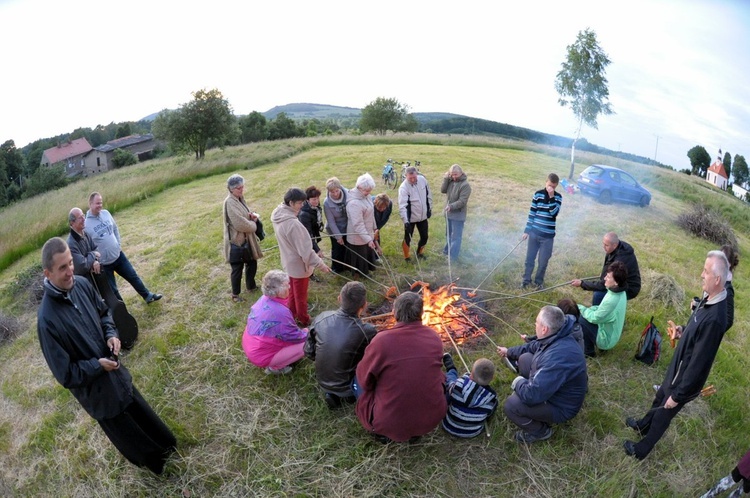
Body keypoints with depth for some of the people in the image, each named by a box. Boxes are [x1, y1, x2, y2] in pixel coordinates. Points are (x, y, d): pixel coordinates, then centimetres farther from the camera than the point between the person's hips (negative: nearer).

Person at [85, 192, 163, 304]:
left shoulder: (106, 213, -1)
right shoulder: (85, 224, -19)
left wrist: (118, 244, 6)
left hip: (118, 255, 5)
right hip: (103, 263, -5)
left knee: (133, 276, 17)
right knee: (112, 290, 11)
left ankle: (148, 296, 32)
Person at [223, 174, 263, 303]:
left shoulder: (240, 199, 8)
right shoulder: (230, 202, -22)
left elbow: (247, 215, 19)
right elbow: (240, 224, -28)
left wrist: (254, 215, -5)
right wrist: (253, 224, -8)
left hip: (245, 239, 9)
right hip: (236, 241, -9)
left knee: (252, 262, 22)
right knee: (237, 269, 4)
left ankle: (251, 286, 43)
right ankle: (235, 295, 21)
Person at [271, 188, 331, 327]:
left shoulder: (278, 216, -6)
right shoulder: (292, 223, -35)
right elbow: (304, 249, -29)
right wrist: (319, 263, -19)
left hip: (289, 261, 8)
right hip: (299, 264, -8)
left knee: (293, 291, 27)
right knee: (300, 295, 13)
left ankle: (291, 316, 44)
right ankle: (304, 321, 33)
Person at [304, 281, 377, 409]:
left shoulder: (321, 318, -17)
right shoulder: (367, 331, -30)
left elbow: (309, 352, -4)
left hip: (323, 383, 4)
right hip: (347, 387, -4)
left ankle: (331, 393, 11)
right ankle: (350, 393, 9)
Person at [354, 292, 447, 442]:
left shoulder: (382, 340, -20)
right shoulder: (434, 337, -7)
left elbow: (365, 379, -7)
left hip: (390, 424, -3)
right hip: (432, 419, 3)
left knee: (357, 380, 17)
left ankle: (381, 432, 14)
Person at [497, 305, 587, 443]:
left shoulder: (557, 357, -41)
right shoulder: (556, 337, -10)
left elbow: (532, 394, -38)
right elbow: (532, 346, 14)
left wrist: (518, 383, -17)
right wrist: (509, 352, 22)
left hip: (560, 406, -9)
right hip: (553, 388, 9)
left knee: (511, 405, -23)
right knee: (524, 358, 12)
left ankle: (540, 431, 6)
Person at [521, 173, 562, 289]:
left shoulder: (558, 197, -3)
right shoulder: (538, 194, -1)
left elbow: (554, 213, -18)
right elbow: (532, 213, 2)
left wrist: (551, 197, -20)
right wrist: (527, 230, 1)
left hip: (548, 235, -1)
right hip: (534, 232, 1)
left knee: (543, 261, 6)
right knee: (530, 258, 10)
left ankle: (539, 281, 26)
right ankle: (526, 279, 27)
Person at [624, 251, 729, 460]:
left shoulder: (714, 319, -37)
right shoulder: (709, 299, -9)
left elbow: (699, 364, -30)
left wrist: (678, 395, -21)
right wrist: (683, 331, -6)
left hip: (686, 378, -8)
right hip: (678, 368, 8)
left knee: (663, 413, 16)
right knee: (659, 399, 31)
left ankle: (642, 449, 40)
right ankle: (643, 425, 58)